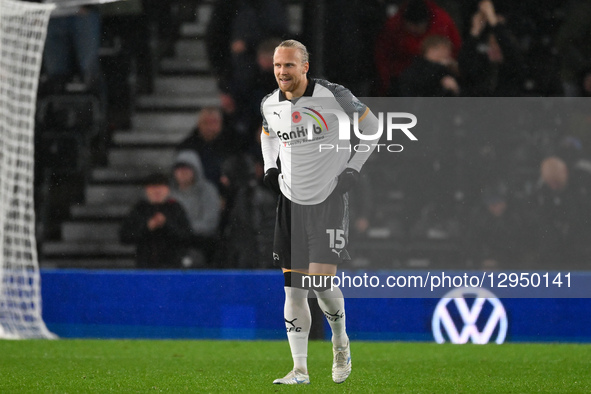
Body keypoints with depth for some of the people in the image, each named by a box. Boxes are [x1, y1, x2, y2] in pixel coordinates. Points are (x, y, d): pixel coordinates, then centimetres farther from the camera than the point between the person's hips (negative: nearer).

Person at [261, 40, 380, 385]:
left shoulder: (333, 96, -14)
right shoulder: (270, 104, 2)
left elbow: (372, 125, -1)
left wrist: (354, 169, -6)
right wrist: (270, 167, 9)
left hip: (329, 200, -4)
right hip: (291, 201, 4)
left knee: (321, 282, -13)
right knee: (293, 288, 0)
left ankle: (341, 342, 17)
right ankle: (300, 369, 5)